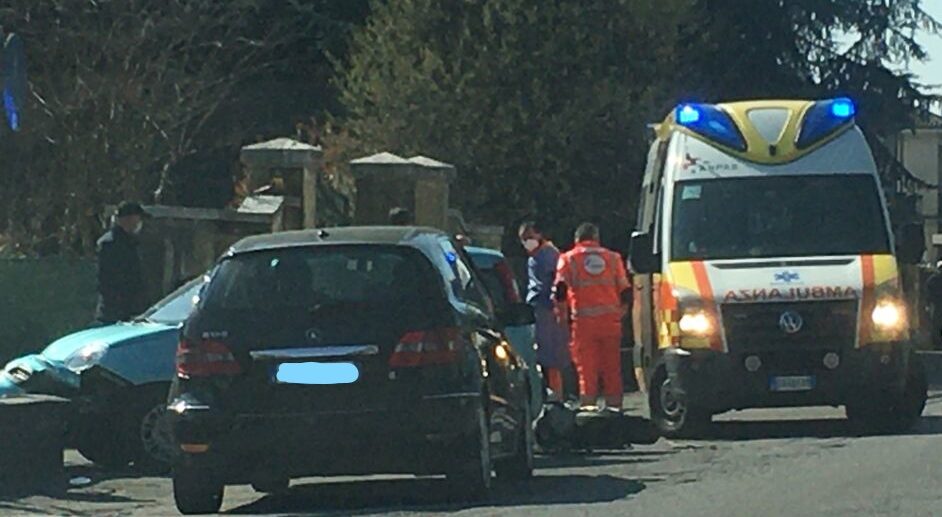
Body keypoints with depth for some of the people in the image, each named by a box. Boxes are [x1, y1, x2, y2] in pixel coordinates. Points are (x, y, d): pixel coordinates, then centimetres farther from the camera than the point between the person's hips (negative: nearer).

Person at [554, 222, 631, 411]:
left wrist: (562, 311, 4)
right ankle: (614, 406, 11)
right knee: (612, 367, 9)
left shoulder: (568, 259, 5)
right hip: (610, 319, 2)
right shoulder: (613, 258, 12)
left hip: (584, 319, -2)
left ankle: (588, 406, -9)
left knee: (586, 368, -2)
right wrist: (620, 311, 20)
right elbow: (625, 291, 7)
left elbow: (560, 288, -8)